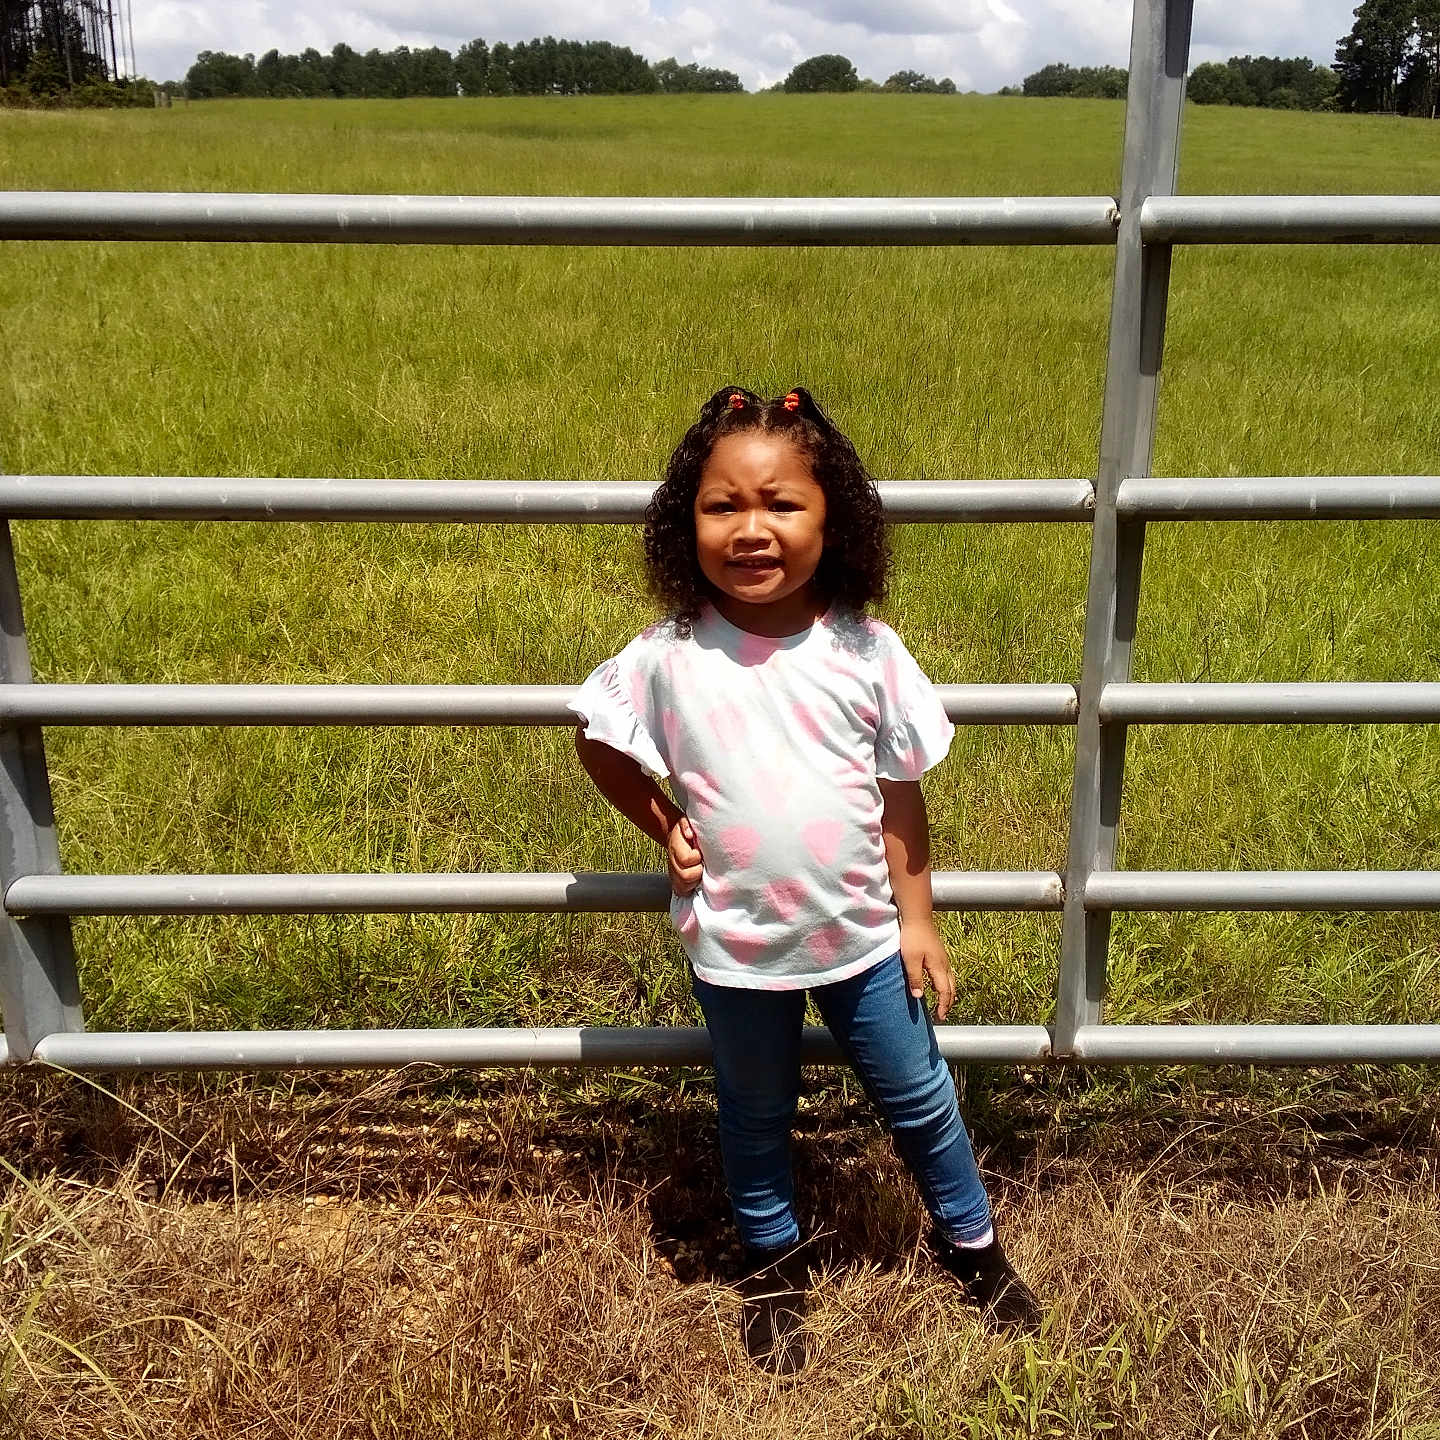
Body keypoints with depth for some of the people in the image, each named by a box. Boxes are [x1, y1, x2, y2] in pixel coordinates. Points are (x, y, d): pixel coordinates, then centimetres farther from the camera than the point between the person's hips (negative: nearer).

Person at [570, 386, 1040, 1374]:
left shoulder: (865, 651, -12)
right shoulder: (669, 657, -14)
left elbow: (900, 794, -3)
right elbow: (599, 742, 4)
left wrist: (917, 918, 0)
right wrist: (665, 830, -5)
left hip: (860, 933, 1)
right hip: (734, 947, 0)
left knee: (920, 1098, 18)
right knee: (756, 1116, 21)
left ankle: (970, 1238, 46)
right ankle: (775, 1264, 47)